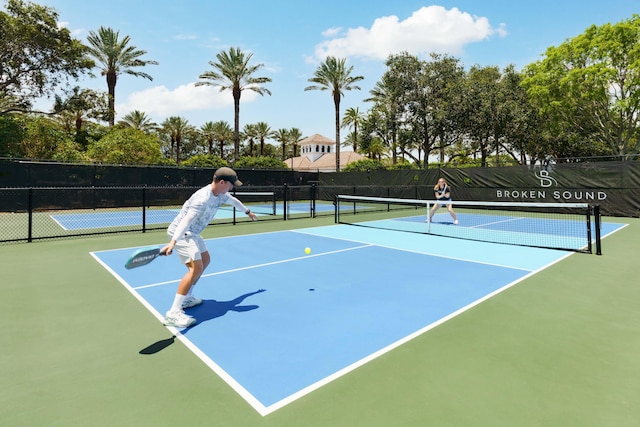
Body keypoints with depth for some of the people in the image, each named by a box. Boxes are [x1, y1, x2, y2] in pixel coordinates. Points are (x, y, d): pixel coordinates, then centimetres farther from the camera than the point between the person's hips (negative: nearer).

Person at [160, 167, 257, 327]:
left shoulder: (220, 195, 2)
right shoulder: (203, 198, -27)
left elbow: (233, 201, 24)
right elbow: (187, 220, -38)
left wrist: (247, 211, 40)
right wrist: (173, 242, -49)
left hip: (191, 233, 11)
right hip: (179, 233, -11)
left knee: (205, 260, 20)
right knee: (196, 267, -22)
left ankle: (186, 298, 27)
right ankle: (173, 313, -20)